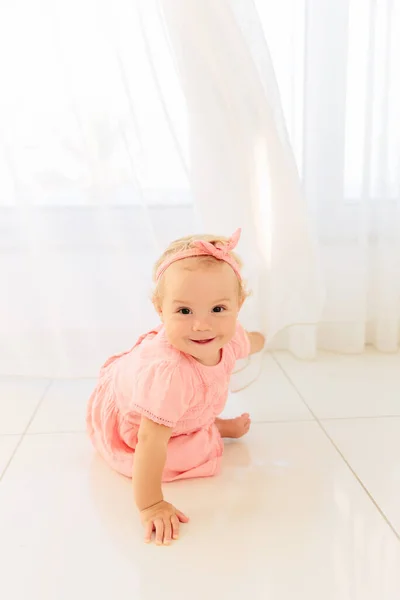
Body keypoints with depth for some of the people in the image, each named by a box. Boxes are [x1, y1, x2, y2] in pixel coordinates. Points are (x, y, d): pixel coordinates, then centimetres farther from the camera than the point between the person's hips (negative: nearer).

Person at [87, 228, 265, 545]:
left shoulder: (228, 337, -26)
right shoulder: (168, 372, -51)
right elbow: (151, 440, -45)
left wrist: (257, 341, 24)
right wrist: (150, 505, -39)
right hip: (127, 424, -6)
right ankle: (220, 428, 9)